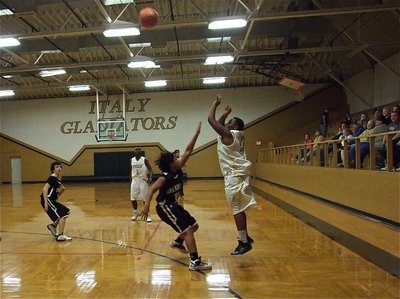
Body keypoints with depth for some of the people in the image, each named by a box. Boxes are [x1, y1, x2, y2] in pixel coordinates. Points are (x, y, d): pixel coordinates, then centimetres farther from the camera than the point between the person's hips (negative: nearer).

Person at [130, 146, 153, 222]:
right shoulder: (131, 160, 4)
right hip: (134, 180, 4)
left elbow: (150, 169, -10)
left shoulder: (144, 160, -9)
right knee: (133, 198, 5)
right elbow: (131, 171, 15)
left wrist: (150, 177, -27)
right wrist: (130, 180, 11)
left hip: (143, 180, -4)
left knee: (145, 198, -2)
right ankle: (135, 212, 26)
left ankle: (147, 214, 9)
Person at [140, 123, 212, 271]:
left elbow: (187, 151, 0)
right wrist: (147, 205, -48)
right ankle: (195, 262, -18)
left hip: (174, 205, 9)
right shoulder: (165, 177, -22)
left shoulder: (177, 170, -1)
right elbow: (152, 189, -32)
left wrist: (196, 134, 0)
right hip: (165, 207, -9)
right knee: (188, 230, -17)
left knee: (194, 225, 17)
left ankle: (177, 242, 39)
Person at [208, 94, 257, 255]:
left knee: (237, 209, -7)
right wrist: (225, 115, 25)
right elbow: (219, 124, 32)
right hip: (238, 172, 10)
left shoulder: (227, 133, -11)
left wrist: (215, 103, 3)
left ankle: (244, 242, -2)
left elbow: (211, 119, -8)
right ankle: (245, 237, 26)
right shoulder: (236, 135, 15)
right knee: (239, 208, 17)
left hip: (234, 175, -10)